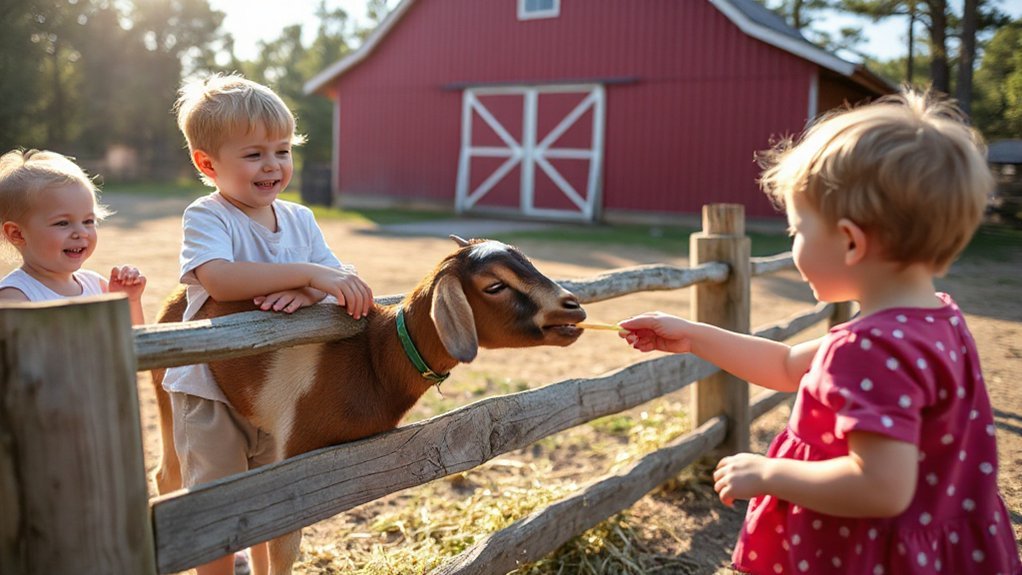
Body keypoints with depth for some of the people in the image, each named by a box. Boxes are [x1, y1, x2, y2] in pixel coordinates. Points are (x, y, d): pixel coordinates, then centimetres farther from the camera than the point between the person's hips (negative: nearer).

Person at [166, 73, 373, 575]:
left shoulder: (300, 219, 2)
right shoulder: (206, 217, -15)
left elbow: (336, 283, -6)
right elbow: (220, 279, -35)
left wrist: (302, 291, -29)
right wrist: (308, 274, -37)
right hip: (211, 391, -5)